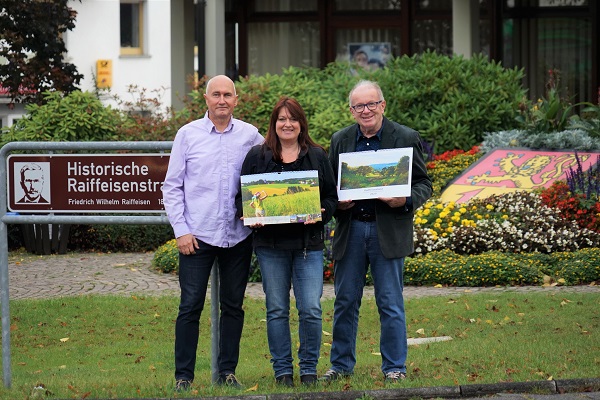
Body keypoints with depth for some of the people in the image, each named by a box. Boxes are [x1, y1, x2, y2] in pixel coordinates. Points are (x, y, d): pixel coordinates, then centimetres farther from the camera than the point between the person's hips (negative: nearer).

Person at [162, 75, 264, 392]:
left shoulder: (250, 136, 5)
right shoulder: (188, 134, 1)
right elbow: (172, 187, 2)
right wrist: (181, 231, -6)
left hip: (238, 235, 2)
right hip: (197, 235, -2)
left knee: (233, 306, 8)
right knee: (190, 306, -3)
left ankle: (227, 371, 16)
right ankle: (183, 376, 1)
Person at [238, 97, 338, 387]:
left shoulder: (317, 156, 9)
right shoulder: (257, 156, 7)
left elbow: (331, 196, 10)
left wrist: (321, 214, -9)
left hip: (308, 242, 0)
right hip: (270, 243, 0)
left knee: (311, 309, -6)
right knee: (277, 310, 4)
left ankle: (309, 369, 8)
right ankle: (282, 370, 12)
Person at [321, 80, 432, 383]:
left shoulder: (406, 138, 0)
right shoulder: (340, 140, 10)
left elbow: (424, 184, 1)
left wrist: (405, 201, -18)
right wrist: (336, 202, -5)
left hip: (388, 230, -3)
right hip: (350, 229, 3)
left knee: (391, 304, 1)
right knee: (345, 301, 8)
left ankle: (394, 367, 9)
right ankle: (341, 364, 19)